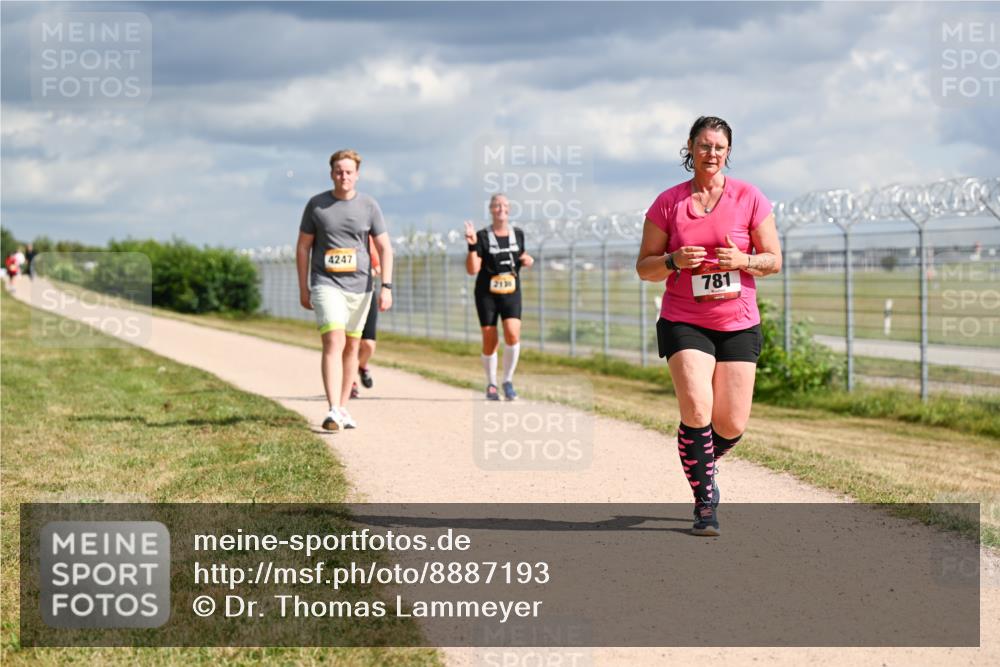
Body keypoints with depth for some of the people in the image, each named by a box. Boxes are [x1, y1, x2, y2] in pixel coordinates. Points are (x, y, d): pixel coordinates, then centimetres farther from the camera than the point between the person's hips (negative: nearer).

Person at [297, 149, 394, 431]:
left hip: (359, 286, 3)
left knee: (351, 346, 10)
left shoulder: (369, 206, 2)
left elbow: (384, 247, 3)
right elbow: (303, 247, 7)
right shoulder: (316, 205, 0)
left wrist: (386, 287, -7)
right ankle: (333, 411, -25)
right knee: (333, 342, -17)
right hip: (326, 284, -3)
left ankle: (343, 408, 21)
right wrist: (303, 288, 4)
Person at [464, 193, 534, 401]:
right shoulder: (482, 236, -5)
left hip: (511, 293, 2)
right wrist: (472, 246, -23)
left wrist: (527, 261, 1)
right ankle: (491, 385, 18)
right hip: (487, 294, -2)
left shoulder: (518, 234, 7)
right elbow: (472, 270, -10)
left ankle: (508, 381, -2)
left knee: (513, 335, -18)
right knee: (490, 341, -2)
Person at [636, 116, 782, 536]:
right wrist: (675, 261, -15)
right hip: (683, 322, -1)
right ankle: (705, 504, -5)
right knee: (697, 411, -19)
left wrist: (743, 260, -16)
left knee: (732, 425, 0)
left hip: (738, 323, 1)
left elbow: (774, 260, 5)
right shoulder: (668, 203, 2)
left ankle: (703, 464, 34)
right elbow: (644, 267, 6)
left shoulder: (749, 199, 2)